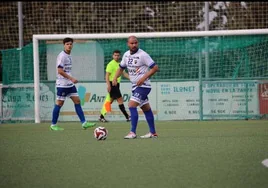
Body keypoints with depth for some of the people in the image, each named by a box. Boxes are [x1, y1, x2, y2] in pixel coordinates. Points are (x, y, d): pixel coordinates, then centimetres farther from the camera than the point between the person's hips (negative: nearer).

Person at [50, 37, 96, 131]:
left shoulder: (69, 56, 13)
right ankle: (53, 125, 7)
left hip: (70, 84, 9)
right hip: (62, 84, -9)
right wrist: (71, 78, -20)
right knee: (59, 103, -2)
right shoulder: (62, 56, -14)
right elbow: (60, 71, -20)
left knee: (77, 101, 3)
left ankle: (84, 123, 1)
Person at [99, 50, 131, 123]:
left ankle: (101, 117, 14)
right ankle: (127, 117, -8)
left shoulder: (119, 64, 16)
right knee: (120, 100, -8)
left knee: (109, 100, 10)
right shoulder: (111, 64, -10)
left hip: (116, 84, 9)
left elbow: (124, 73, 18)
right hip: (112, 84, -9)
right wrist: (108, 85, -23)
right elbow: (107, 75, -15)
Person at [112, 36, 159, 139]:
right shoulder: (126, 54, 8)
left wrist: (144, 78, -22)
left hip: (143, 85, -8)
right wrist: (115, 78, 3)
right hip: (135, 85, 8)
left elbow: (155, 67, -16)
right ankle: (153, 132, 22)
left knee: (131, 105, -17)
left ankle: (133, 132, -15)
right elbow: (121, 67, 21)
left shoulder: (143, 55, -15)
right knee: (146, 108, 14)